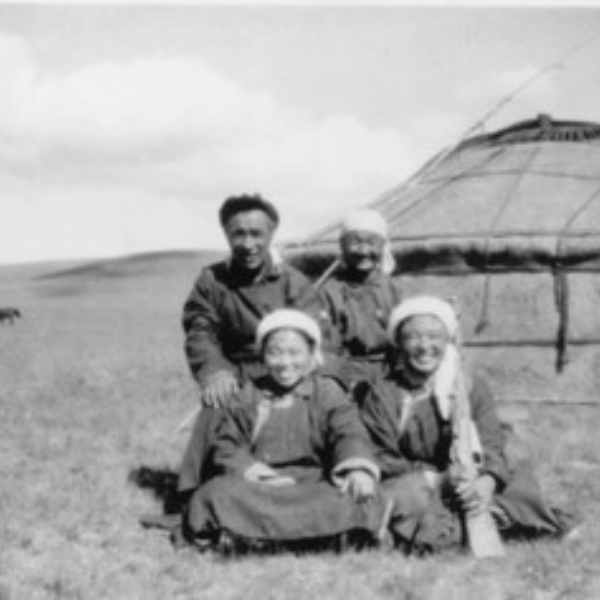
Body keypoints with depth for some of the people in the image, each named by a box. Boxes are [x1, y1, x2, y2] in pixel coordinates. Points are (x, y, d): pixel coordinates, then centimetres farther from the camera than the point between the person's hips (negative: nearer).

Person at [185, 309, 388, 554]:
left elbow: (350, 433, -8)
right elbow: (226, 443, 14)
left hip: (313, 482, -1)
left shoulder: (327, 393, 7)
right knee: (217, 492, -26)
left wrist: (358, 469, -29)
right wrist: (245, 467, -8)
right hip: (260, 485, 1)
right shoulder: (249, 396, 13)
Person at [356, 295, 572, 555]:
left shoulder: (471, 386, 5)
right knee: (405, 498, -37)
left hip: (465, 484, 3)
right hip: (414, 481, -3)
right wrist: (432, 477, -21)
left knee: (523, 484, -20)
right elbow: (380, 457, -6)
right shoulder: (382, 394, -1)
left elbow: (492, 445, -3)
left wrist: (488, 480, -27)